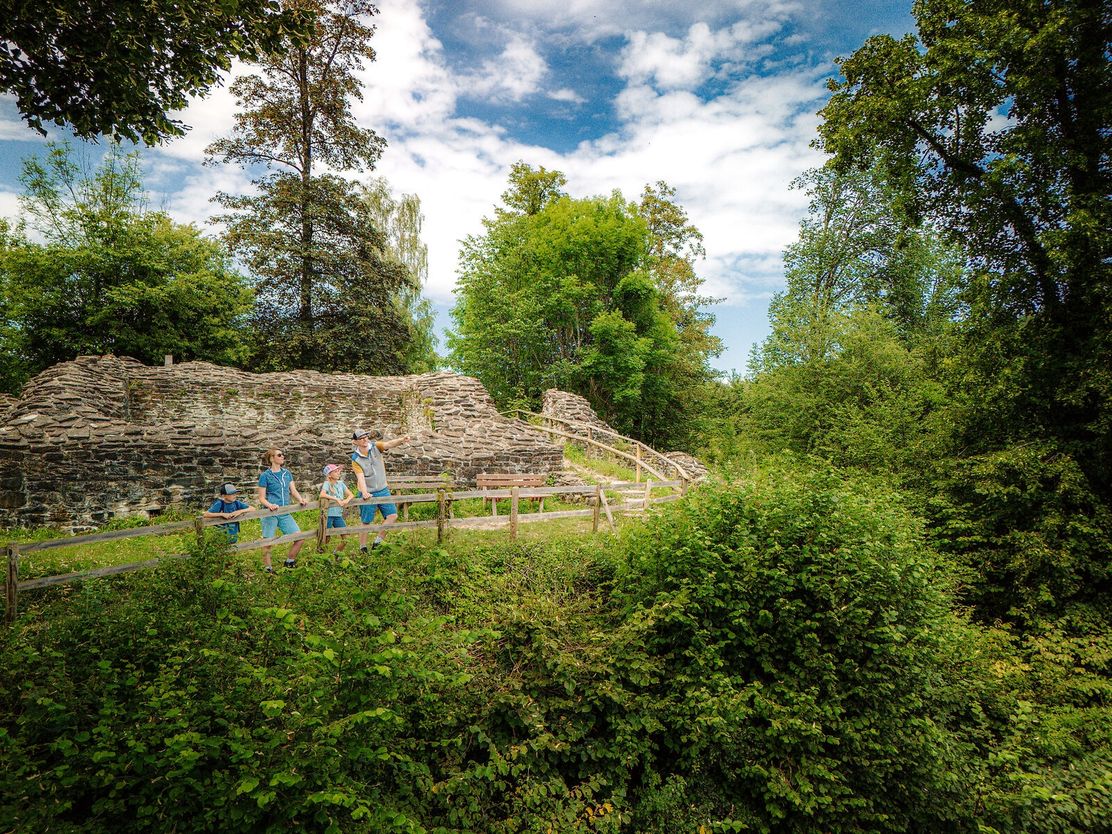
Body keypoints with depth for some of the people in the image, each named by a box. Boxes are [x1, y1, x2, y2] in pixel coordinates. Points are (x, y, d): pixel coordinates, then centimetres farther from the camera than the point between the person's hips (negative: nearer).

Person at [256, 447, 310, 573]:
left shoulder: (287, 473, 11)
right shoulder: (265, 475, -4)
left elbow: (293, 490, 9)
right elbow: (261, 498, -4)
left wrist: (301, 500, -11)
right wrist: (270, 505, -24)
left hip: (285, 514, 5)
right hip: (270, 514, -5)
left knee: (300, 539, 0)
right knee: (268, 543, 2)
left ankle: (289, 561, 19)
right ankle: (267, 568, 17)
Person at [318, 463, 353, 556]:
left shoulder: (340, 483, 9)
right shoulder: (327, 484, -8)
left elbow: (351, 494, 9)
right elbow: (322, 494, -27)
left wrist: (346, 500, -11)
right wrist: (336, 499, -28)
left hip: (338, 515, 5)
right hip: (328, 514, -5)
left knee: (345, 538, 3)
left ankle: (336, 553, 23)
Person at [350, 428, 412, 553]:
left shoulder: (375, 447, -5)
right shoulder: (356, 459, -11)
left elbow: (389, 444, -25)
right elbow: (360, 477, -21)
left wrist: (402, 440, -46)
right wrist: (364, 492, -37)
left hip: (383, 490, 3)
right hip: (368, 494, -3)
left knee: (392, 515, -4)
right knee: (366, 522, 5)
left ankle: (378, 541, 10)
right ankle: (362, 548, 21)